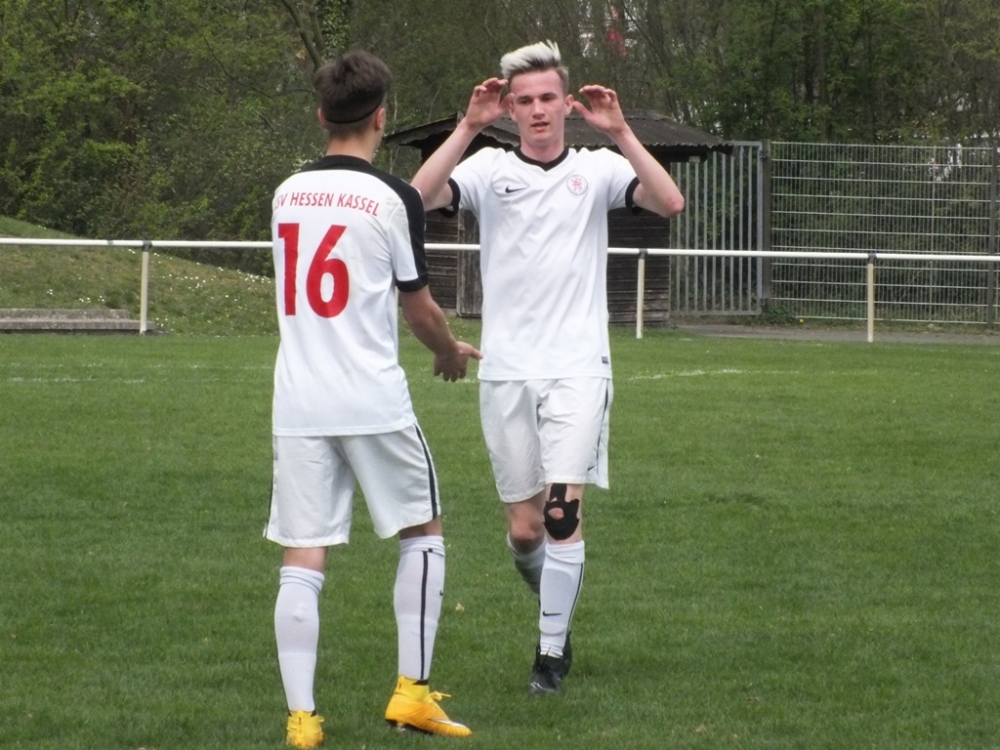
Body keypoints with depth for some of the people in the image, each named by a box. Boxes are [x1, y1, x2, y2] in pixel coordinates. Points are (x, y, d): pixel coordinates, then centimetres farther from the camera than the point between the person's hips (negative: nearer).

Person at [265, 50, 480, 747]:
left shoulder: (287, 193, 9)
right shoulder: (393, 197, -7)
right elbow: (419, 308, 1)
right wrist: (452, 352, 23)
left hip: (298, 403, 4)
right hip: (374, 401, -4)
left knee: (303, 559, 2)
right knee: (423, 532, 14)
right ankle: (413, 691, 10)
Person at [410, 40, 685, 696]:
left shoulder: (598, 169, 4)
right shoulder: (489, 169, 5)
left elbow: (670, 203, -13)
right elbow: (418, 198, -13)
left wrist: (619, 132, -17)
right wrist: (469, 127, -18)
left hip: (577, 370, -2)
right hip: (506, 372, 2)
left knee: (563, 509, -15)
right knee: (524, 530, 4)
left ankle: (552, 653, -5)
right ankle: (558, 610, 33)